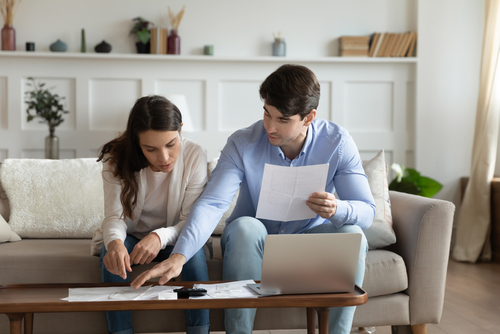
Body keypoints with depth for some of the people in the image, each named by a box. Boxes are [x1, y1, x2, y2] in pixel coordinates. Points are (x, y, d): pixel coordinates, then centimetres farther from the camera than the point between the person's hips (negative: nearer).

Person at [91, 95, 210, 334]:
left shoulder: (194, 156, -19)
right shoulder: (117, 159, -18)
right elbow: (114, 216, -22)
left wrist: (160, 237, -41)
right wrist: (115, 242, -47)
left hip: (172, 238, 0)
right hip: (129, 236, 0)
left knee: (194, 252, -32)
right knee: (112, 253, -32)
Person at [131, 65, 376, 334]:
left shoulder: (337, 142, -15)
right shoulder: (242, 144, -18)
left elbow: (367, 210, -16)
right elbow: (211, 204, -29)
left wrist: (336, 210, -41)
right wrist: (178, 257, -45)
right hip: (254, 242, -1)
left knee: (352, 235, -29)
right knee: (244, 226, -35)